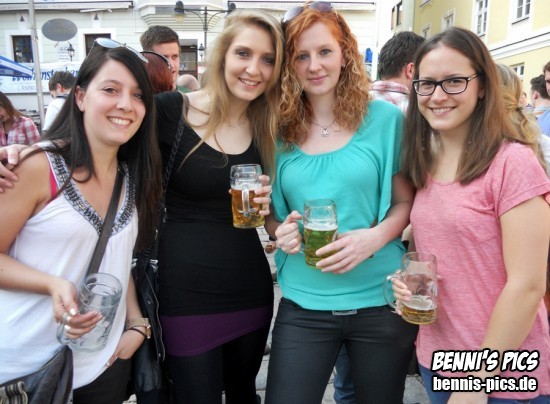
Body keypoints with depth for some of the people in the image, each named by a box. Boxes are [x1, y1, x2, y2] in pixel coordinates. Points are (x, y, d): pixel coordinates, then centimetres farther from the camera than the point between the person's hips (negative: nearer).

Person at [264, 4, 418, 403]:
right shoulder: (280, 129, 1)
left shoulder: (384, 118, -5)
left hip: (380, 301, 0)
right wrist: (280, 229, -11)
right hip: (303, 305, 1)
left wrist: (375, 236, -19)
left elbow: (406, 201, 0)